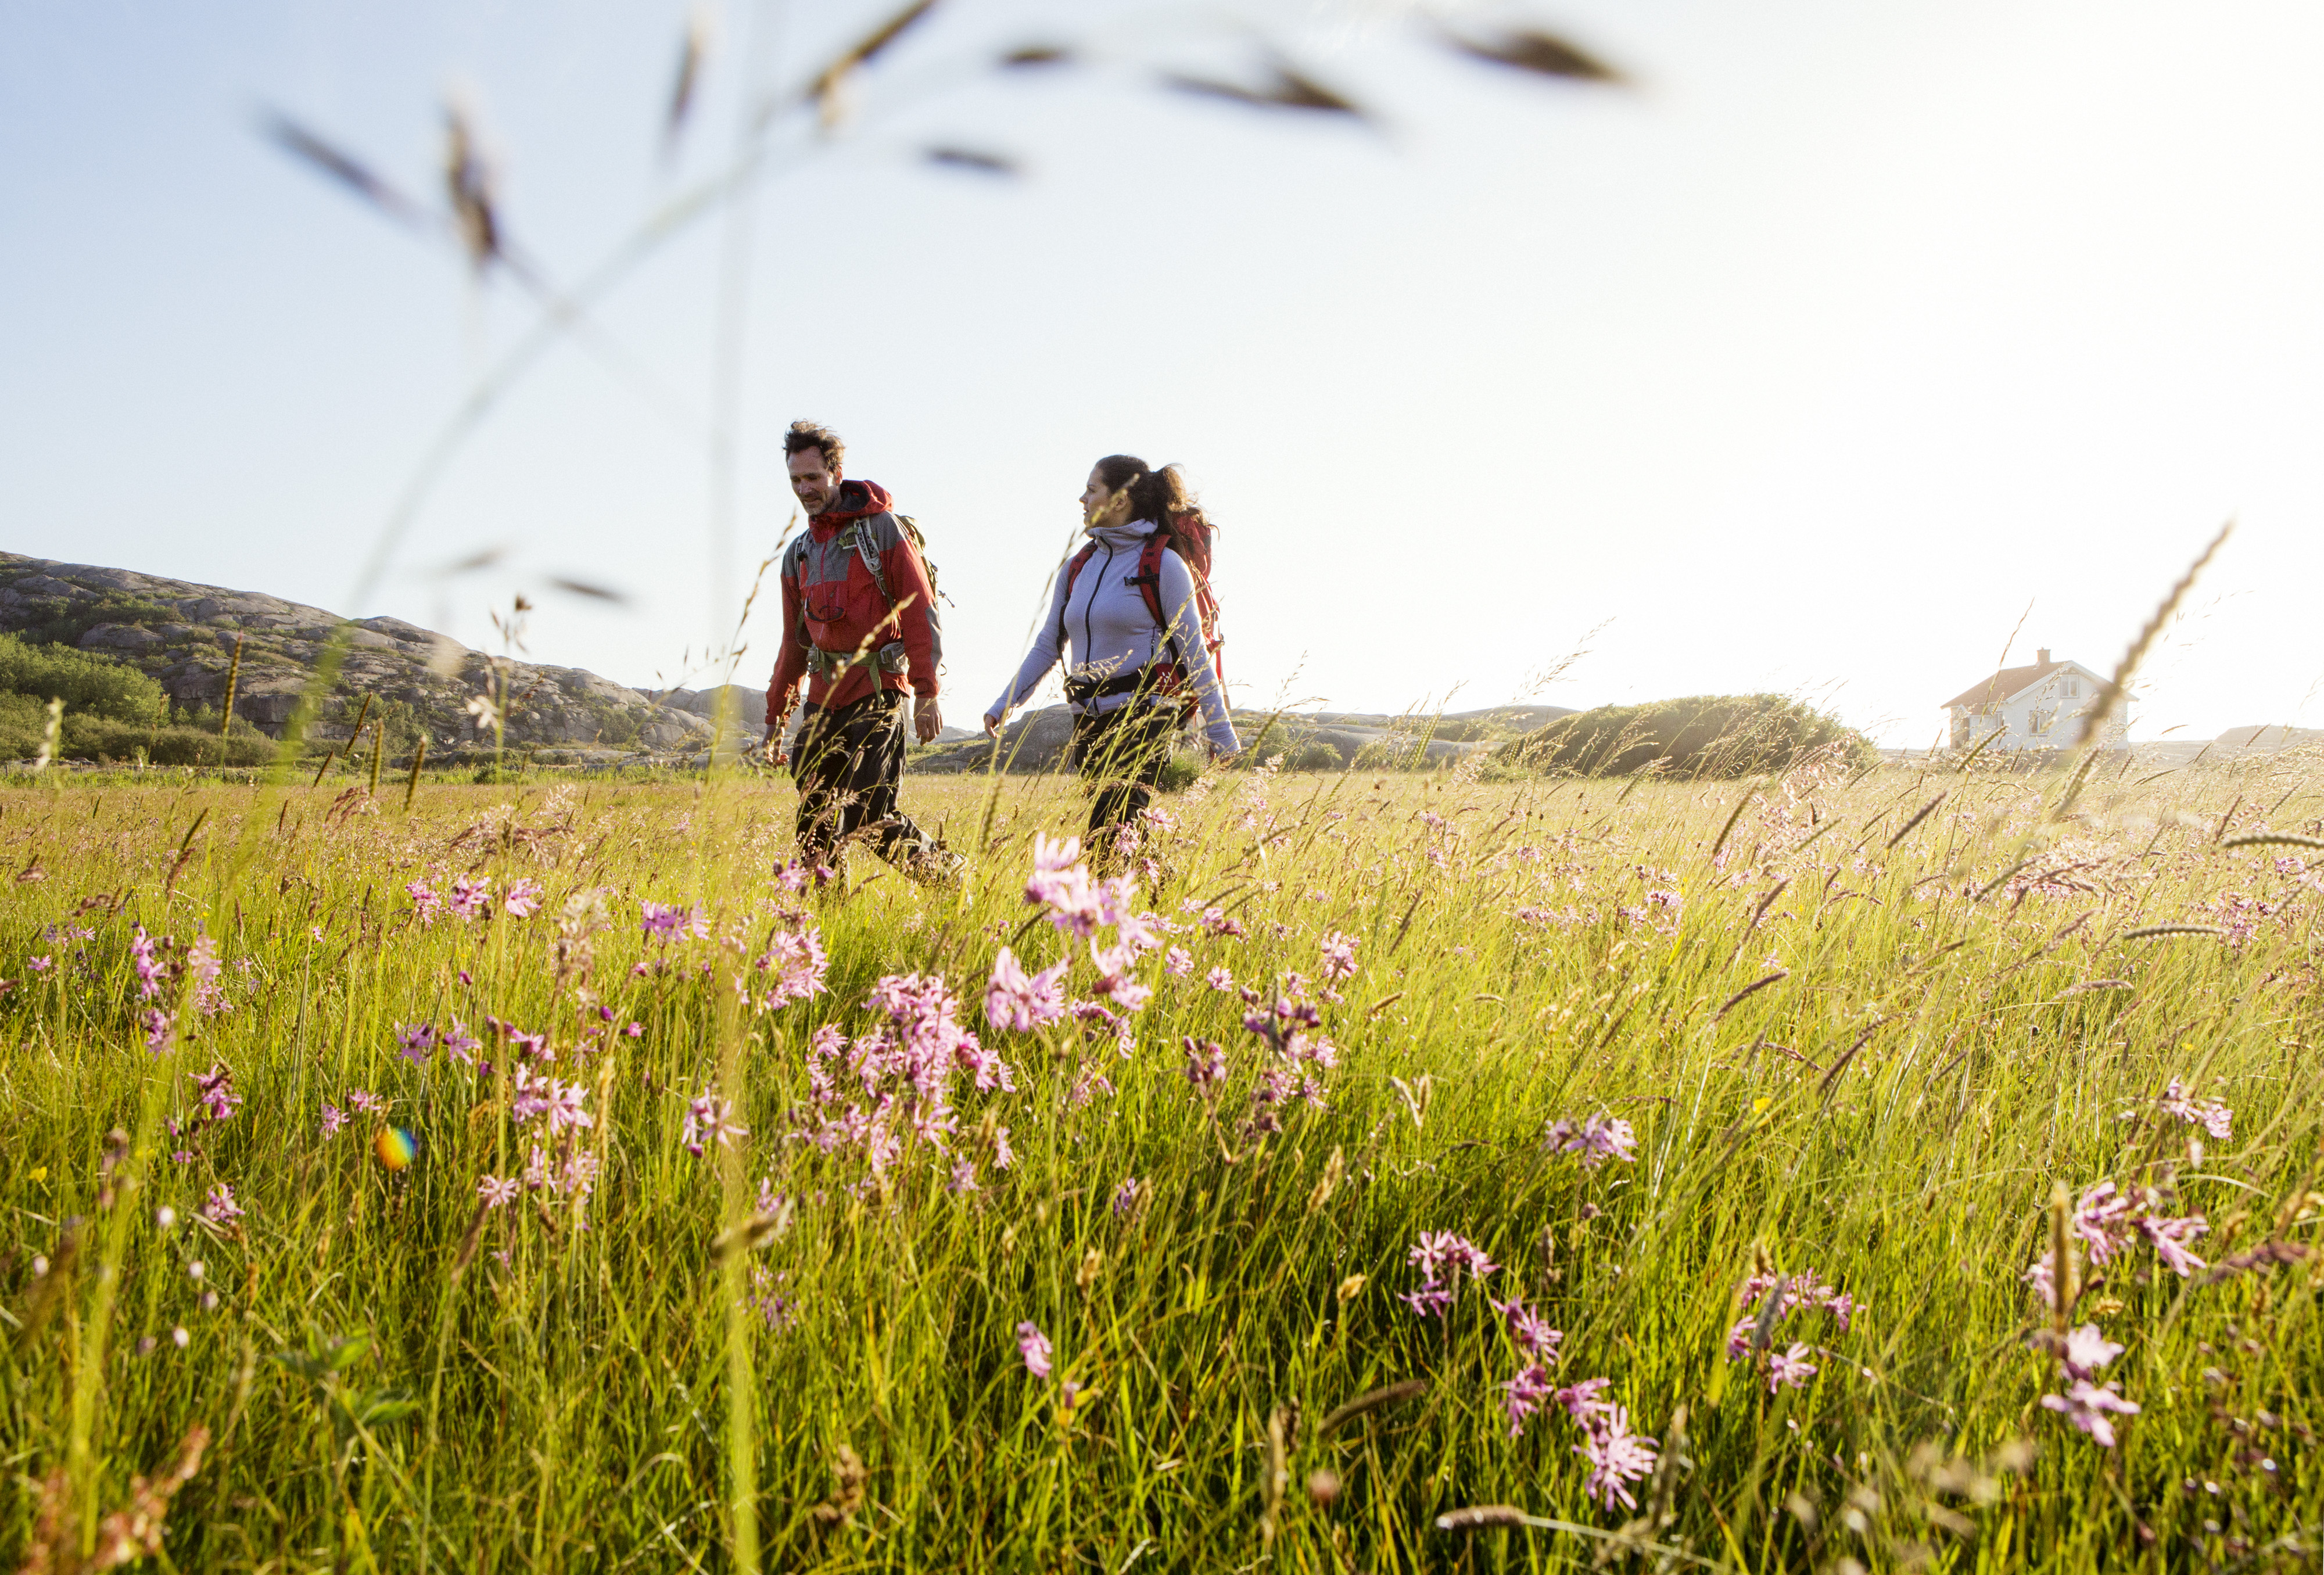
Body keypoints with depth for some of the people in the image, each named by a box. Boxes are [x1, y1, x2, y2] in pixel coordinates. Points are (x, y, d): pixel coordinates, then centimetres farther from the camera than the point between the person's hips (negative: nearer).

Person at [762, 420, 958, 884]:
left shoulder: (880, 528, -2)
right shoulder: (798, 553, 17)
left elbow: (920, 612, -7)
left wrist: (927, 693, -14)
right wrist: (775, 715, 21)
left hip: (878, 692, -6)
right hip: (824, 697, 6)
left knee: (871, 816, -12)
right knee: (814, 824, 2)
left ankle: (944, 874, 10)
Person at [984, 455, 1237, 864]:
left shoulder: (1163, 565, -4)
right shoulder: (1077, 569, 14)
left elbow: (1194, 653, -5)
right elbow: (1048, 645, 19)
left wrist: (1220, 733, -5)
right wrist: (1005, 703, 12)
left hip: (1144, 717, -7)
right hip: (1089, 720, 7)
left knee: (1111, 837, -20)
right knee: (1100, 834, 6)